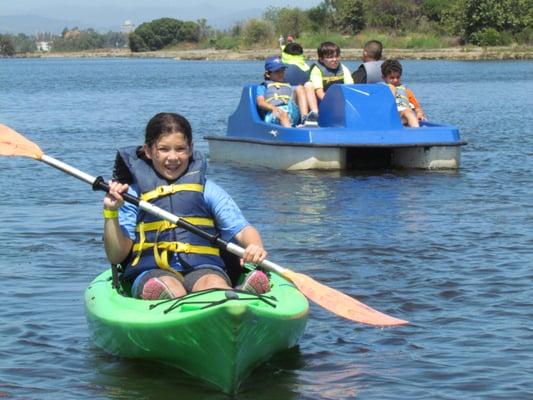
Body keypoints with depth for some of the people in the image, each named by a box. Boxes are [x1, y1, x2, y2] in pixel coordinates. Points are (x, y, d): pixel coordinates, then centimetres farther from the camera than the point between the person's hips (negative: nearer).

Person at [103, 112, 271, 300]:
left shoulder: (207, 190, 18)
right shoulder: (133, 193, 15)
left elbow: (242, 229, 8)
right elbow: (116, 256, 10)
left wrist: (256, 247, -15)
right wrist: (111, 213, -3)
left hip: (203, 268, 1)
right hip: (152, 272, -1)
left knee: (214, 284, -34)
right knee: (166, 287, -36)